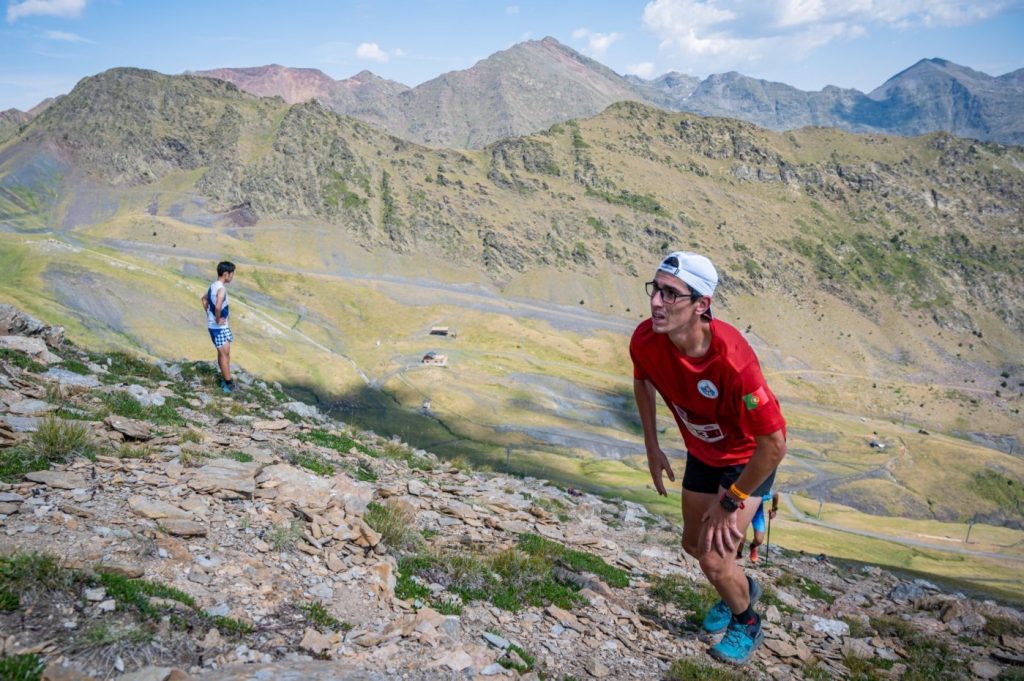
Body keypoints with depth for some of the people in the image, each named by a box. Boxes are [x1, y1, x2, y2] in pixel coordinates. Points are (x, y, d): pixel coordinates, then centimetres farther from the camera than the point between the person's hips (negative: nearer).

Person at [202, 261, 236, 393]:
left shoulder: (213, 286, 9)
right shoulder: (221, 288, -21)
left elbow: (204, 299, 27)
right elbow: (218, 307, -37)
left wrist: (209, 315, 22)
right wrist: (218, 320, -21)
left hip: (214, 326, 9)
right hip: (219, 327, -9)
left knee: (223, 353, 17)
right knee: (225, 354, -2)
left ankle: (225, 380, 26)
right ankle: (228, 384, 3)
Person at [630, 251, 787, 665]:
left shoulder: (731, 360, -42)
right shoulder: (645, 340, -25)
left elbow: (774, 444, -35)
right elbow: (642, 380, 2)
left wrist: (730, 501, -24)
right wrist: (652, 447, 5)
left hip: (748, 458, -6)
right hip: (701, 452, 6)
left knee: (714, 559, -9)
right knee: (693, 544, 19)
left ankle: (746, 624, 26)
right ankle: (742, 586, 53)